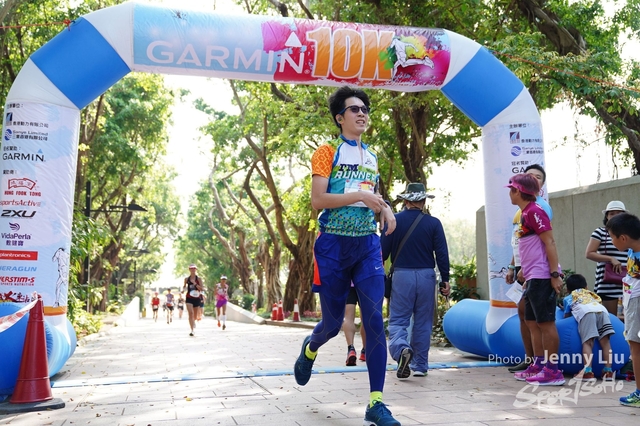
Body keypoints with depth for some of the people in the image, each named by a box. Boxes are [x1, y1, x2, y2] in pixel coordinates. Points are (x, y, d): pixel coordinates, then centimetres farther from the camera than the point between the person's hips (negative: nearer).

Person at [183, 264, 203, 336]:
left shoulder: (198, 279, 0)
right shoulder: (186, 279, 4)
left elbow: (201, 289, -9)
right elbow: (184, 286, 20)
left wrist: (195, 283, -19)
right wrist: (183, 290, -1)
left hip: (196, 298, 1)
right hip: (189, 298, -1)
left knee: (194, 315, 12)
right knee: (190, 313, -19)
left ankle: (193, 328, 39)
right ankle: (192, 330, -23)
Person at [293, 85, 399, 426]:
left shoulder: (371, 157, 16)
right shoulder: (327, 152, -1)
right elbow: (317, 200, -12)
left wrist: (385, 209, 4)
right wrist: (360, 195, -19)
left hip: (367, 244, 4)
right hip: (334, 245, -4)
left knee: (375, 319, -8)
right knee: (333, 323, 6)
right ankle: (310, 349, 43)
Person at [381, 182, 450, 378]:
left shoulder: (394, 221, -2)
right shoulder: (433, 223, 0)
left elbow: (383, 251, 0)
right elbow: (442, 254, -1)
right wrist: (445, 279, 6)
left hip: (402, 275, -1)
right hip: (426, 276, 1)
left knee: (398, 319, 3)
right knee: (423, 322, 12)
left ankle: (402, 349, -26)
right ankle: (420, 365, 18)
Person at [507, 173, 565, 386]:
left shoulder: (534, 211, -12)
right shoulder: (526, 213, 16)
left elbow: (550, 243, -17)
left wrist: (555, 274, -21)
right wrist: (525, 273, 23)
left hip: (542, 277, -10)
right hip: (533, 278, 10)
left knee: (546, 322, -5)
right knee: (533, 322, 14)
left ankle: (553, 371, 1)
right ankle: (539, 366, 22)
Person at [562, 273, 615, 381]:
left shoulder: (568, 298, 33)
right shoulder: (590, 293, 44)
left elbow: (567, 316, 31)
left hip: (586, 312, -4)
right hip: (602, 310, 4)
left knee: (587, 342, -13)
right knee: (605, 341, 3)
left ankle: (588, 371, -25)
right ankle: (608, 370, -3)